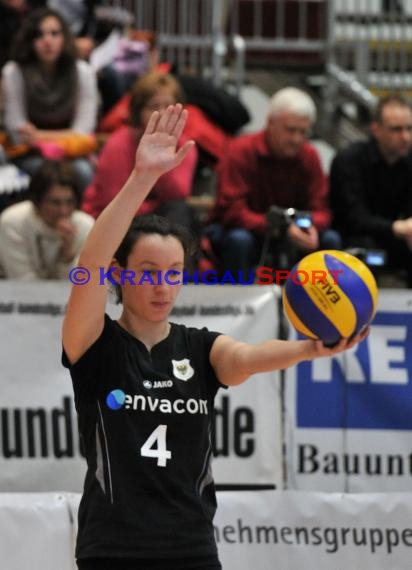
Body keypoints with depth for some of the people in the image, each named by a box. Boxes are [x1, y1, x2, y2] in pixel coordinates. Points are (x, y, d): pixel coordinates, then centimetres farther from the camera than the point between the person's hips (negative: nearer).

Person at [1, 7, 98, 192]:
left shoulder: (82, 72, -3)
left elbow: (82, 133, -5)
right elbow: (17, 133, -8)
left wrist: (40, 136, -15)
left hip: (72, 151, 2)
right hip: (29, 154, -2)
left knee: (82, 170, -31)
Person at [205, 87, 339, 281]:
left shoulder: (308, 155, -3)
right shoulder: (241, 151, -17)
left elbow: (320, 210, -4)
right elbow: (233, 212, -24)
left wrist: (311, 227, -31)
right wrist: (277, 228, -38)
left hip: (287, 234, 5)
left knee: (329, 239, -18)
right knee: (239, 239, -37)